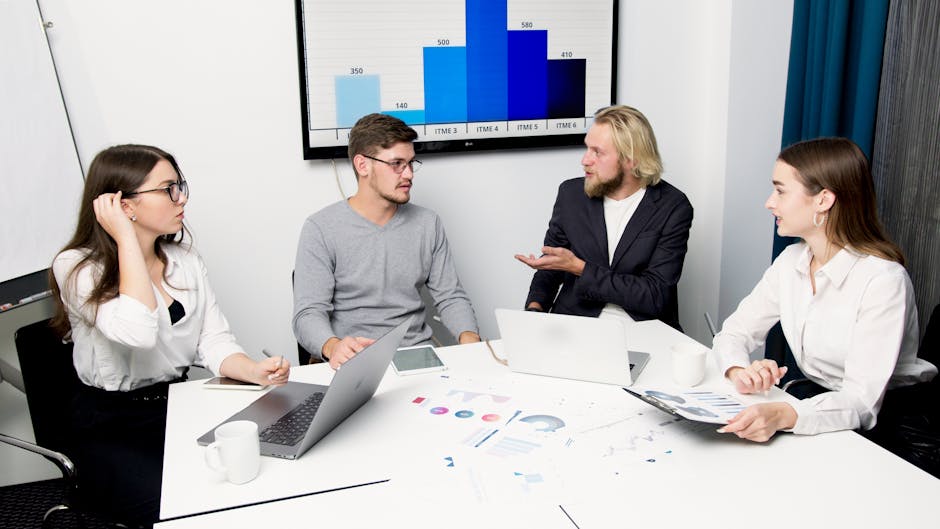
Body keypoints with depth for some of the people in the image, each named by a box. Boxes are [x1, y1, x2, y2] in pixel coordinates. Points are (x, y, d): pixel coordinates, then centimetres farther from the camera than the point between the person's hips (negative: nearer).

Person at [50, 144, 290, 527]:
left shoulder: (185, 259, 7)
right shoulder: (78, 269, -12)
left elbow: (213, 341, 1)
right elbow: (139, 333, -30)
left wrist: (255, 371, -20)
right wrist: (126, 238, -22)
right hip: (112, 431, -5)